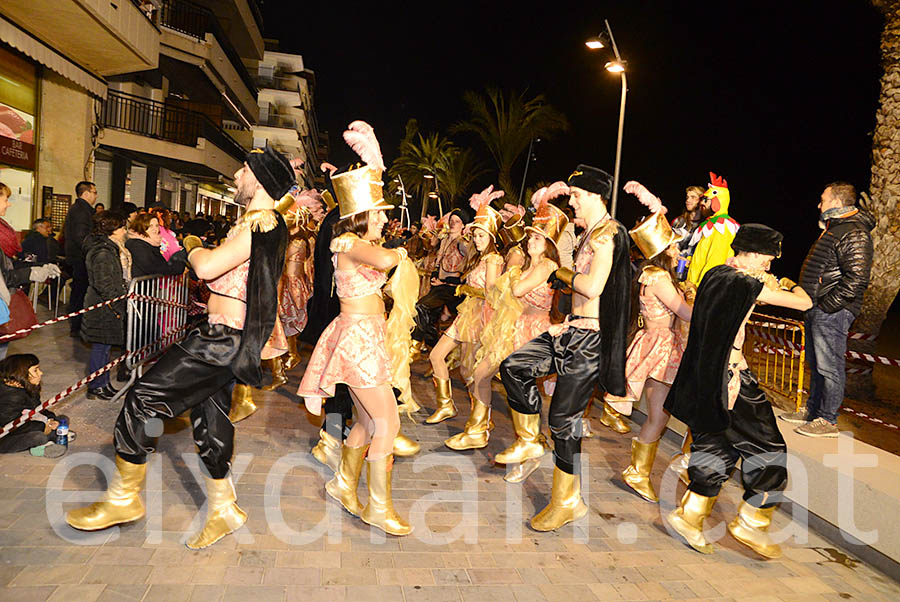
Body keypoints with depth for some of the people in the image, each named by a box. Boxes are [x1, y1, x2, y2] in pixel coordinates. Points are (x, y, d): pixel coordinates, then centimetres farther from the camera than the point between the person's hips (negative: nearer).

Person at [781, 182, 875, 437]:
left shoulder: (854, 235, -15)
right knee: (816, 364, 17)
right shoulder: (833, 229, 18)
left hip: (832, 312, -10)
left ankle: (827, 420, 4)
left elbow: (857, 279, -23)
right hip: (817, 310, 10)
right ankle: (812, 410, 28)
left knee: (829, 366, -4)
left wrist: (827, 305, -20)